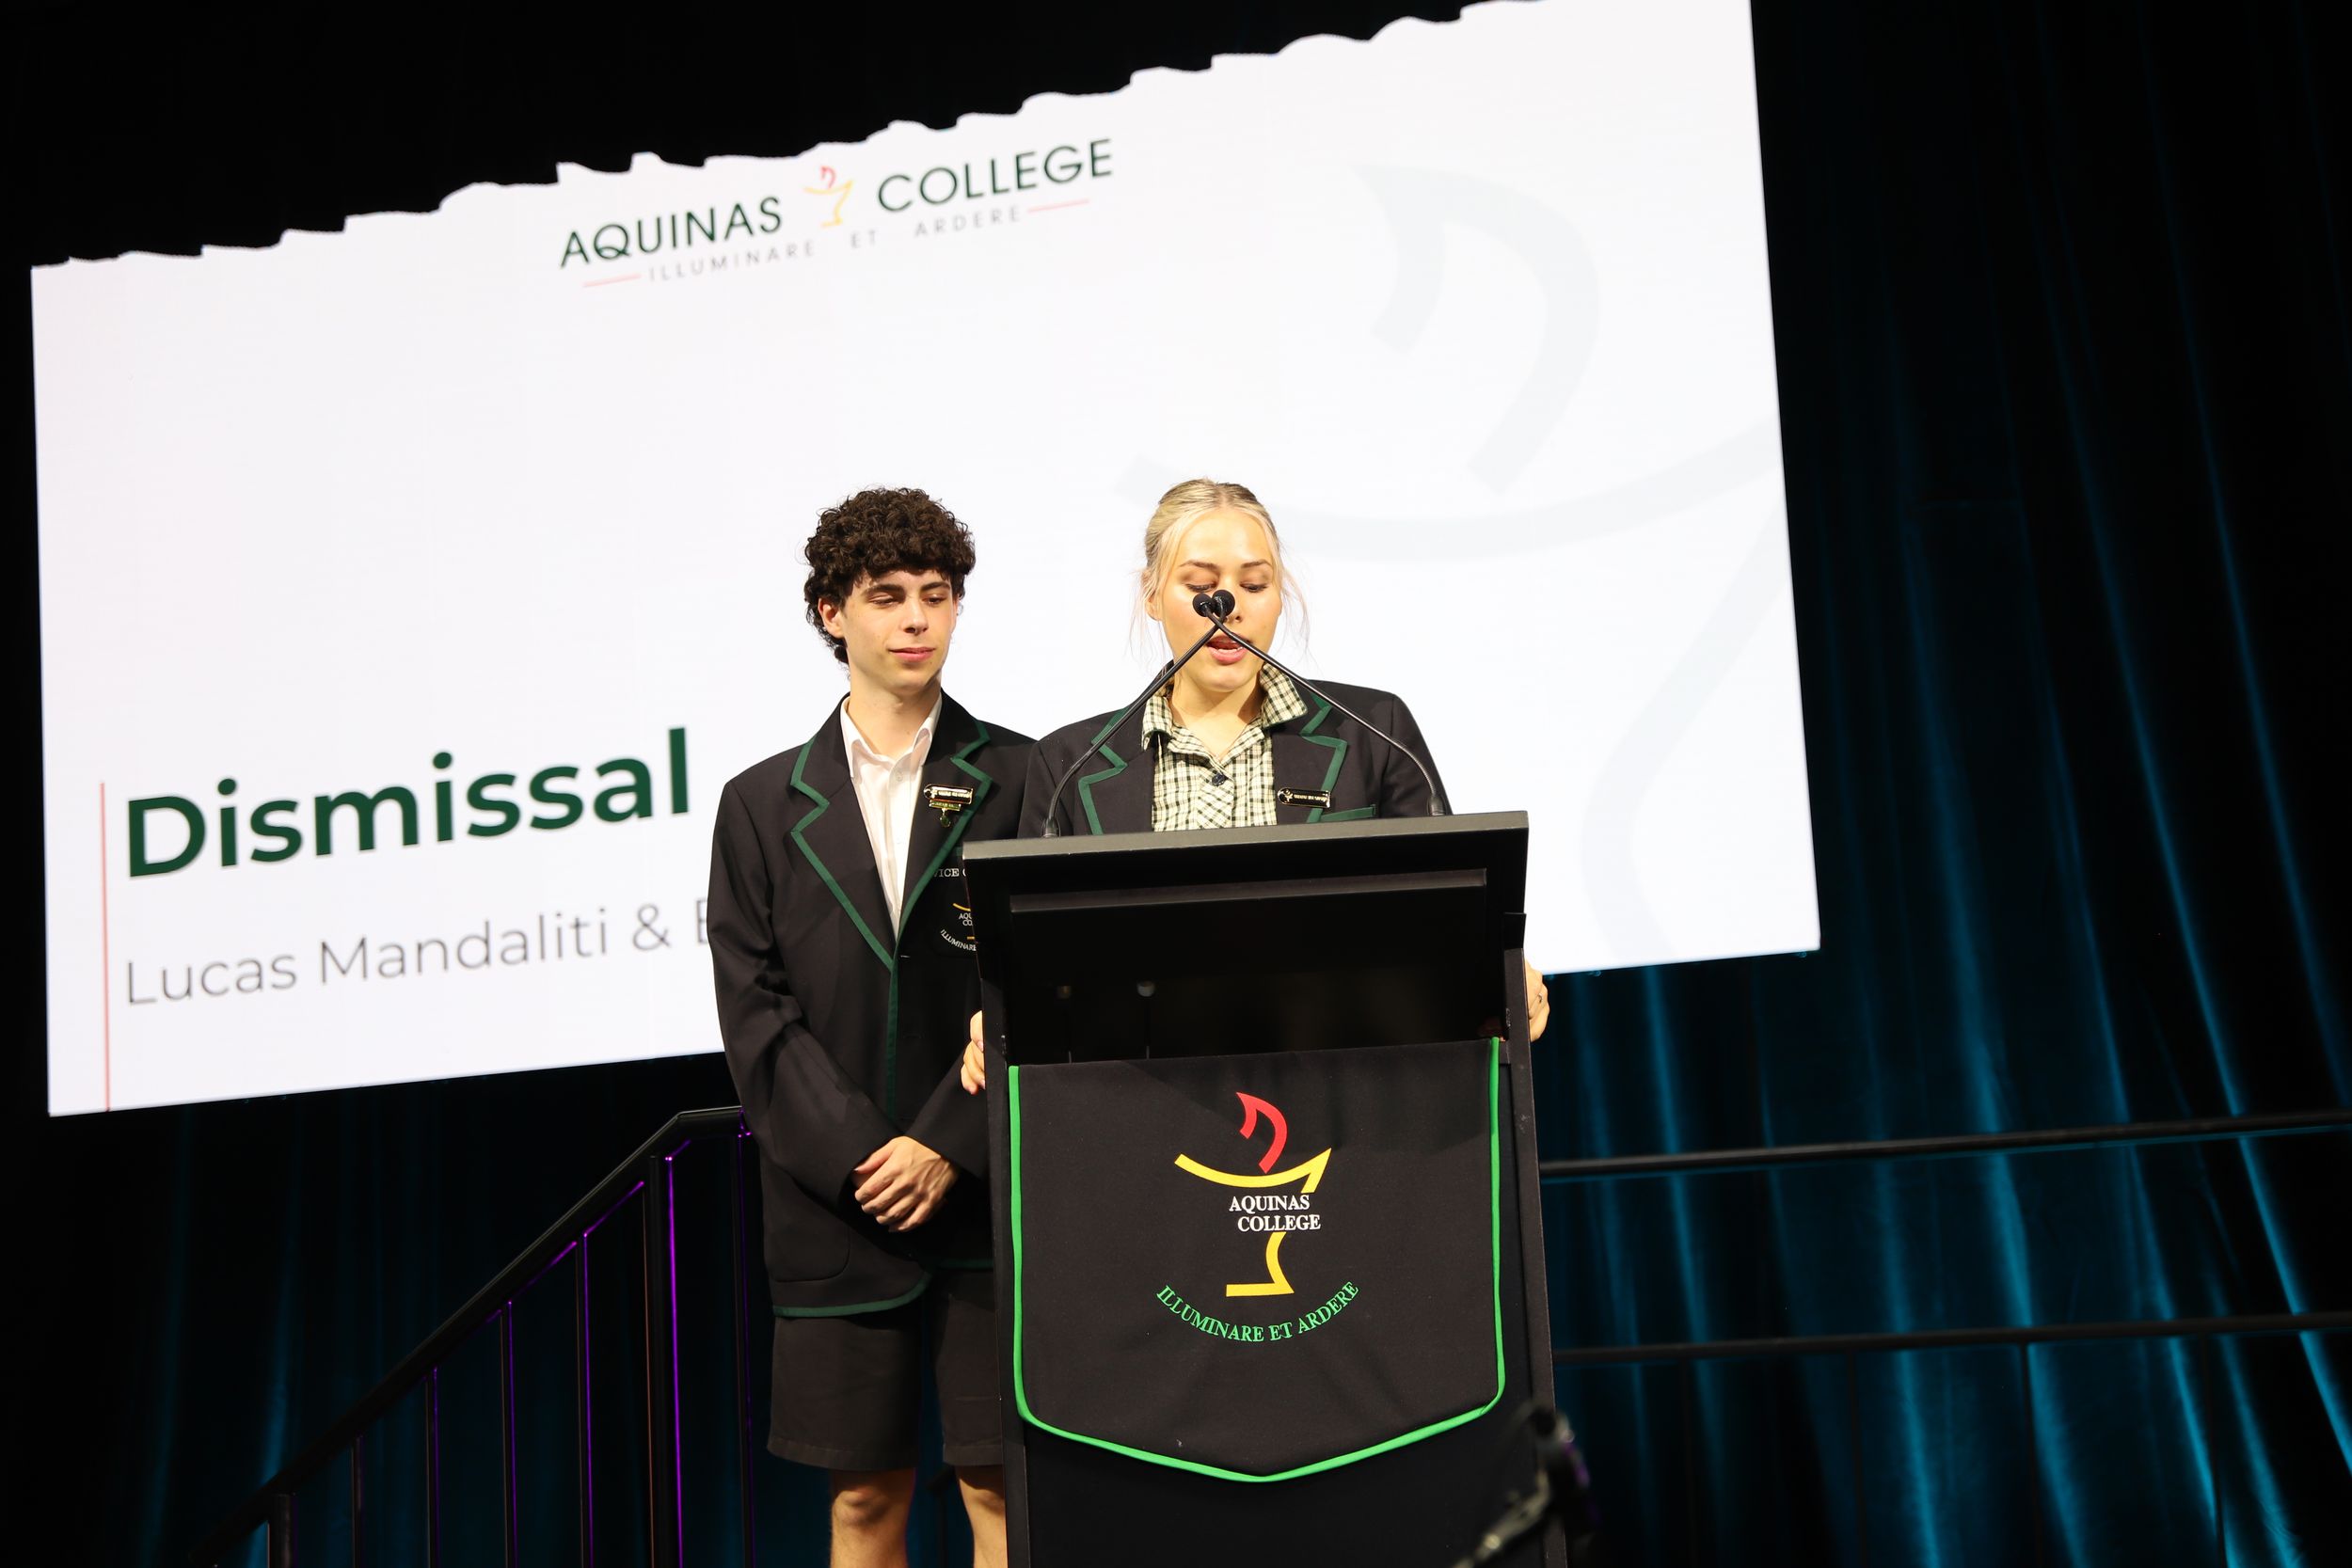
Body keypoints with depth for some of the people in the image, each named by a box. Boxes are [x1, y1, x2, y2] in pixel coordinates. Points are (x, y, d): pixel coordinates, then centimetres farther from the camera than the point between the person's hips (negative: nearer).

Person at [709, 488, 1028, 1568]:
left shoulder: (1021, 780, 5)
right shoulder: (763, 806, 10)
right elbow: (755, 1010, 2)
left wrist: (947, 1146, -10)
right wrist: (860, 1155, -9)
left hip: (988, 1192, -1)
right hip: (834, 1195, 2)